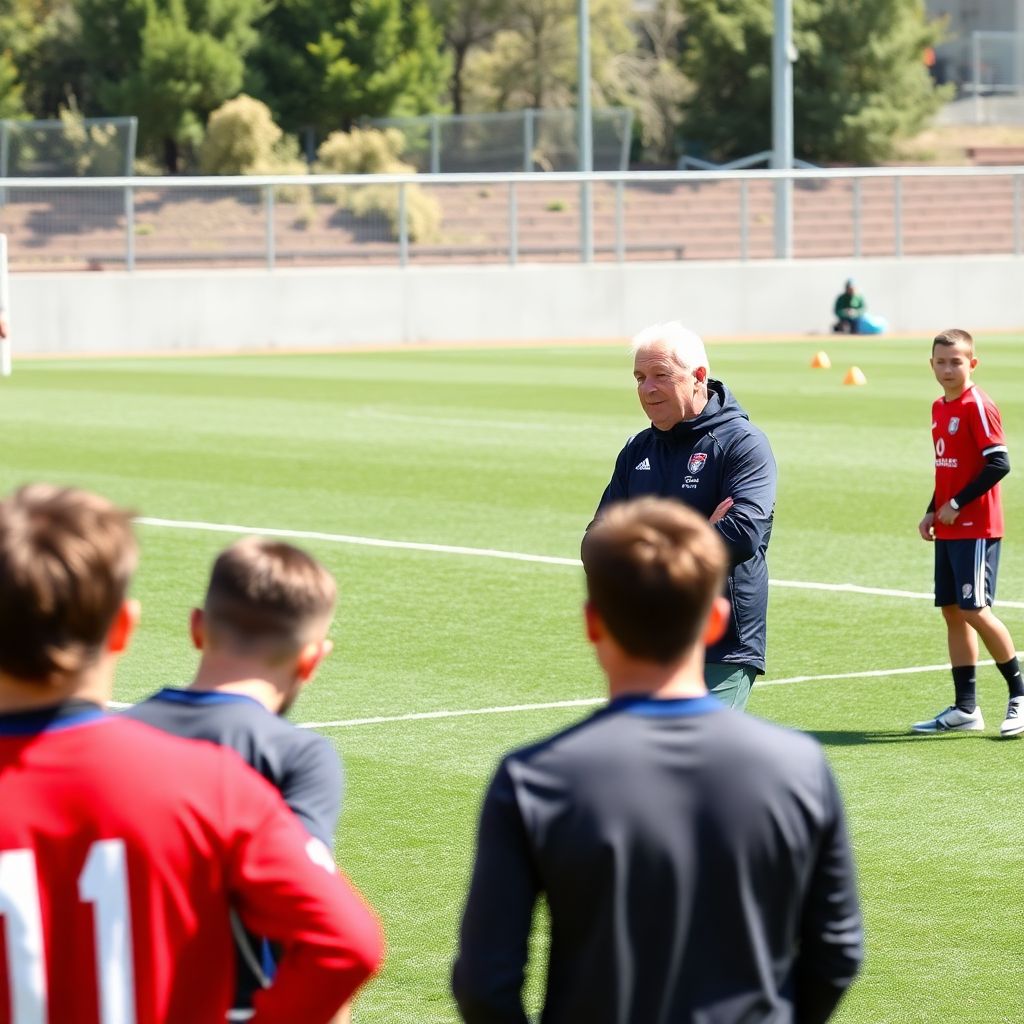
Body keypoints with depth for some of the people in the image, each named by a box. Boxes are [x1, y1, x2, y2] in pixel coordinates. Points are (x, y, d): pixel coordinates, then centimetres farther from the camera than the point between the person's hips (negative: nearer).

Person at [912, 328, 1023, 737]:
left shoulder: (978, 406, -12)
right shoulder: (939, 408, 13)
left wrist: (956, 505, -16)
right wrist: (932, 512, 11)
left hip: (976, 527, -9)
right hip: (948, 529, 9)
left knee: (973, 609, -10)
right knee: (952, 610, 7)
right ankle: (965, 708, 12)